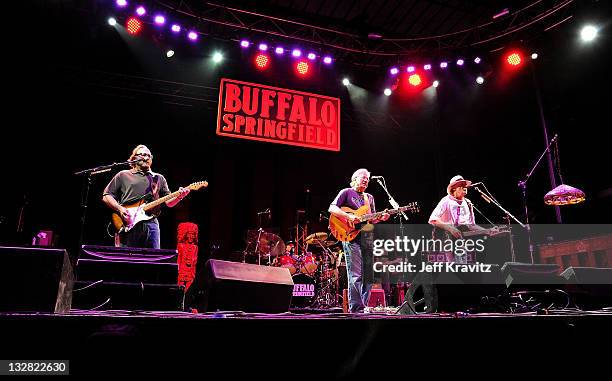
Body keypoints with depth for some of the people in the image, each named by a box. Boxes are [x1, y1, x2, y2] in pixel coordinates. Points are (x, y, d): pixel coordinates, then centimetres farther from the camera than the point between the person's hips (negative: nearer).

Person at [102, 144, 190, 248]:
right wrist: (119, 209, -8)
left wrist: (179, 196, -8)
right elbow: (106, 196, 10)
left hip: (151, 224, 2)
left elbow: (169, 202, 14)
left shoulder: (159, 178, 20)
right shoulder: (123, 176, 13)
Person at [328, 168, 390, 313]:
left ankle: (364, 305, 16)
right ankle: (356, 307, -4)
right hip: (351, 236, -6)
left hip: (367, 237, 7)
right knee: (356, 274, -9)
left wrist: (381, 218, 1)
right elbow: (332, 208, -8)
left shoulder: (369, 198, 23)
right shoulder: (346, 192, 4)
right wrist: (349, 216, -20)